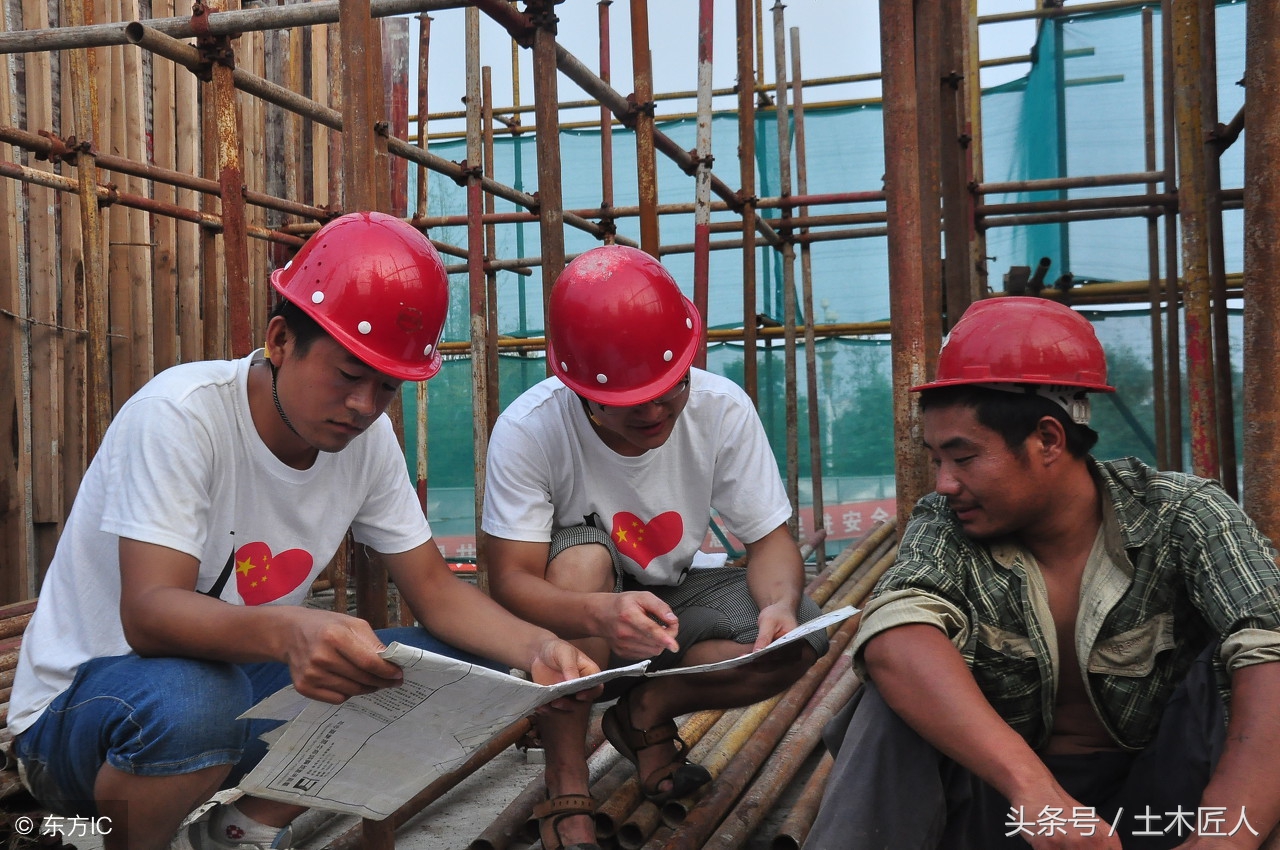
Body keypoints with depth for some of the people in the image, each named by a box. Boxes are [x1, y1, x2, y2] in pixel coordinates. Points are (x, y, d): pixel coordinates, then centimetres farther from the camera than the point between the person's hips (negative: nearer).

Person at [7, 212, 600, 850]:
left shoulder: (369, 440, -5)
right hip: (79, 700, -5)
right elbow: (148, 613, -32)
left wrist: (536, 646, -23)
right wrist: (286, 631, -52)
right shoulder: (182, 413, -23)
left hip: (236, 680, 6)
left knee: (465, 663, -8)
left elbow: (434, 589, -3)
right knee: (190, 701, -39)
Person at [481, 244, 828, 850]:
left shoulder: (723, 409, -18)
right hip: (572, 618, -2)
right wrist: (601, 615, -50)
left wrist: (780, 603, -36)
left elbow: (769, 539, -13)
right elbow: (509, 581, -30)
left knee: (798, 639, -23)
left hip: (675, 594, 3)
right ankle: (565, 795, -22)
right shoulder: (527, 429, -26)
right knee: (584, 551, -36)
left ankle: (646, 712, 1)